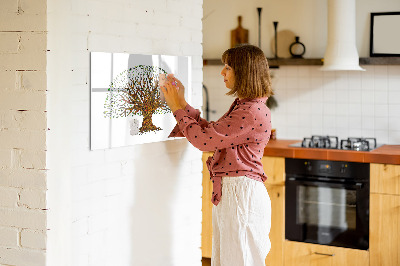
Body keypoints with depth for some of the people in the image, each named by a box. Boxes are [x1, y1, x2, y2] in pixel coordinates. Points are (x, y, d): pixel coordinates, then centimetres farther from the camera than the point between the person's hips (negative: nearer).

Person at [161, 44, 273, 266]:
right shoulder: (242, 106, 14)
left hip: (242, 193, -10)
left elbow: (204, 139, -19)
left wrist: (177, 107, -8)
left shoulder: (253, 112, -20)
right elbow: (210, 132, 17)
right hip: (228, 192, 10)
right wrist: (182, 103, 14)